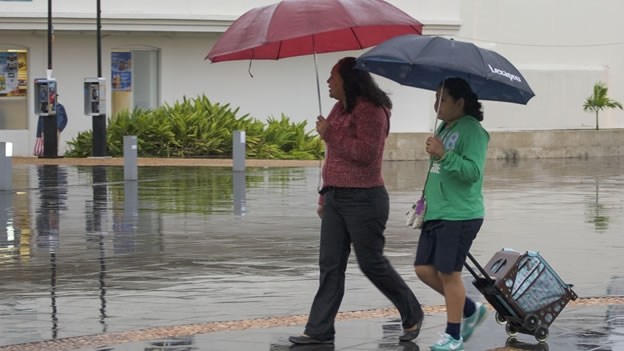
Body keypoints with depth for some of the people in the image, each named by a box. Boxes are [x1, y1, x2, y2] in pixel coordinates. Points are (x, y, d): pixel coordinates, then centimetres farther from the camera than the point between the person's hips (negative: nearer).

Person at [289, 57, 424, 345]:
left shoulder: (370, 110, -13)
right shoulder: (340, 109, 16)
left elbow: (366, 153, -23)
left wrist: (329, 135, -18)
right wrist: (325, 193, 22)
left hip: (364, 199, -9)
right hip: (336, 197, 9)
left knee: (372, 263, -1)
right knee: (330, 265, 4)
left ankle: (412, 315, 18)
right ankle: (320, 330, 4)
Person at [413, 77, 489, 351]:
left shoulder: (472, 131, -13)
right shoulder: (444, 128, 15)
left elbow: (473, 171, -23)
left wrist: (443, 155, -29)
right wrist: (428, 199, 21)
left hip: (460, 215, -9)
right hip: (436, 213, 9)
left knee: (448, 272, -4)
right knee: (424, 269, 7)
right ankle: (470, 310, 24)